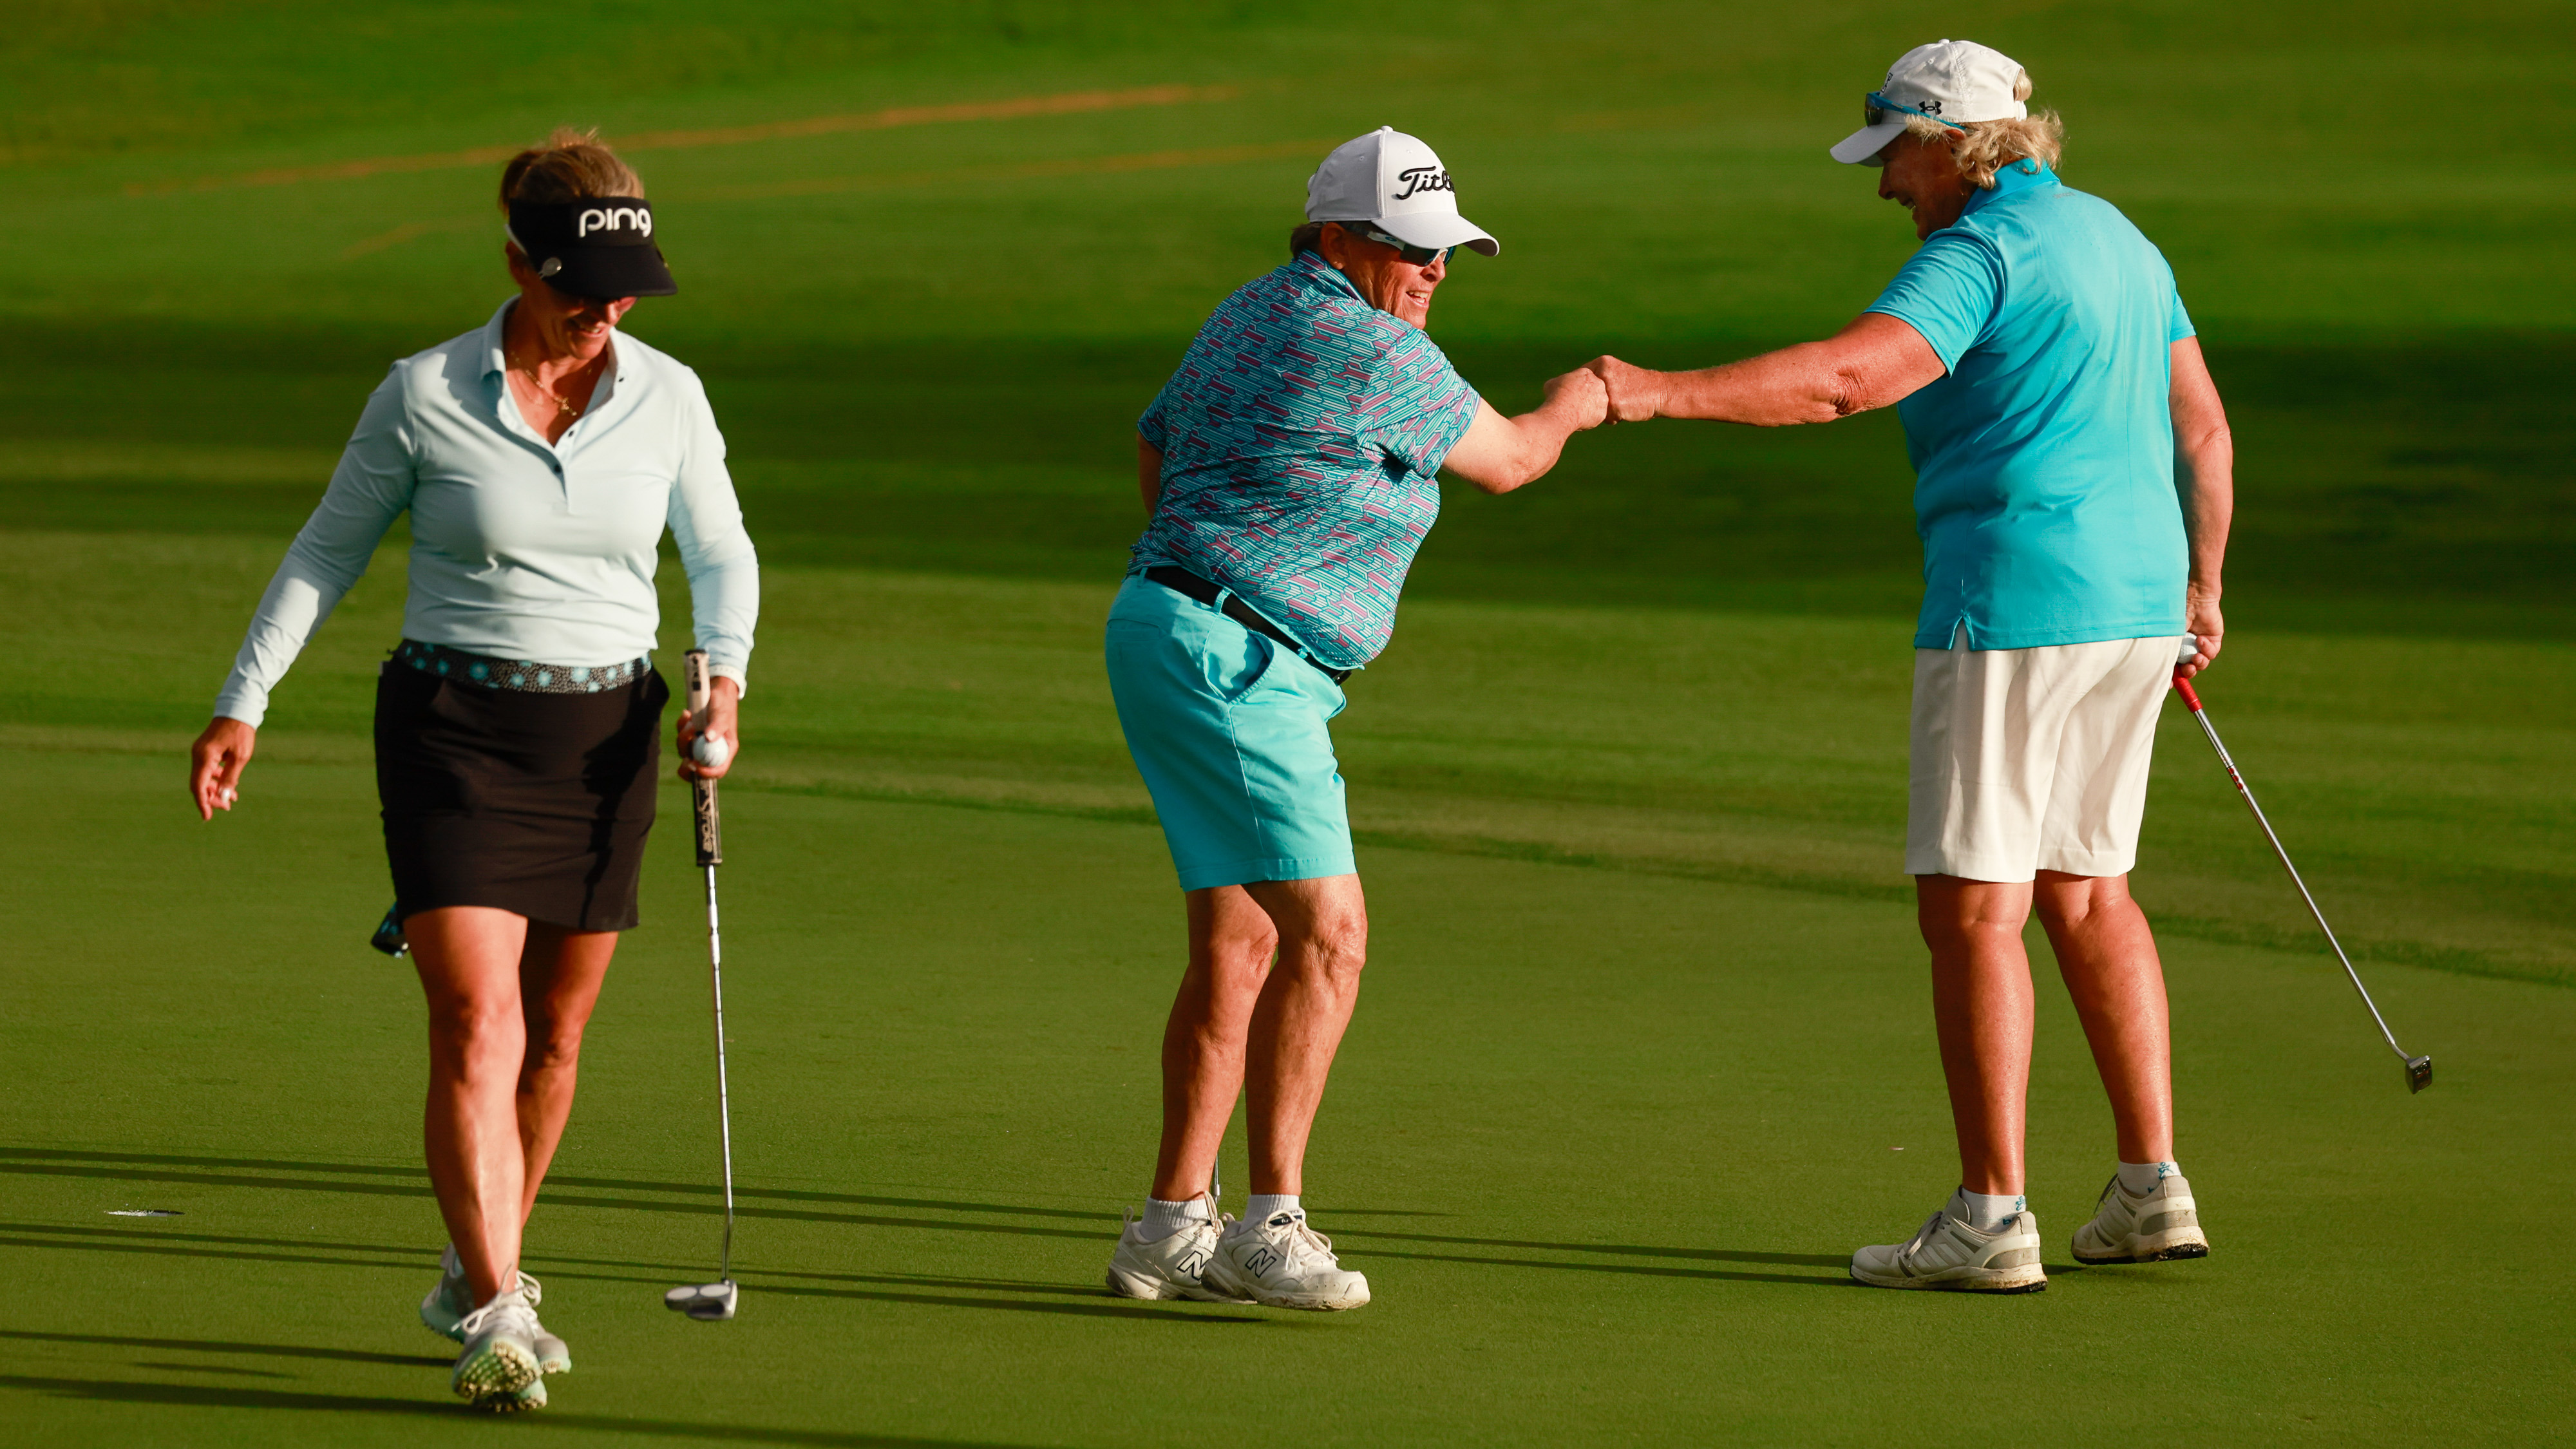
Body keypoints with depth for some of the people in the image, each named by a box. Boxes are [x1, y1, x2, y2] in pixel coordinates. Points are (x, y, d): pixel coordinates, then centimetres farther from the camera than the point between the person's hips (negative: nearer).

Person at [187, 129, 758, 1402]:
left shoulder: (667, 397, 0)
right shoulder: (423, 394, -7)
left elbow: (721, 554, 13)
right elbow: (327, 551, 4)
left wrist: (724, 678, -4)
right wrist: (242, 703, 0)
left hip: (605, 735, 3)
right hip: (454, 727, -3)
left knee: (554, 1035, 10)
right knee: (477, 1029, -15)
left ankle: (475, 1276, 29)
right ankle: (498, 1320, -19)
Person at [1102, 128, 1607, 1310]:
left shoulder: (1254, 315, 16)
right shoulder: (1374, 352, -14)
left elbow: (1156, 443, 28)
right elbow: (1504, 461, 0)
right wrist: (1571, 407, 22)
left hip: (1165, 641, 11)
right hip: (1231, 668, -11)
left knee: (1236, 949, 12)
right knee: (1327, 935, -13)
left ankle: (1172, 1230, 13)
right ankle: (1271, 1225, -14)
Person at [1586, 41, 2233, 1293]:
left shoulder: (1980, 251, -12)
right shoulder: (2113, 237, 17)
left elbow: (1851, 374, -28)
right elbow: (2202, 425, 22)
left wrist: (1667, 392, -32)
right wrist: (2198, 587, 31)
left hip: (2011, 610, -9)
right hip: (2133, 600, 9)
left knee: (1969, 906, -5)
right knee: (2083, 893, 17)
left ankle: (1990, 1220, -8)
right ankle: (2151, 1189, 15)